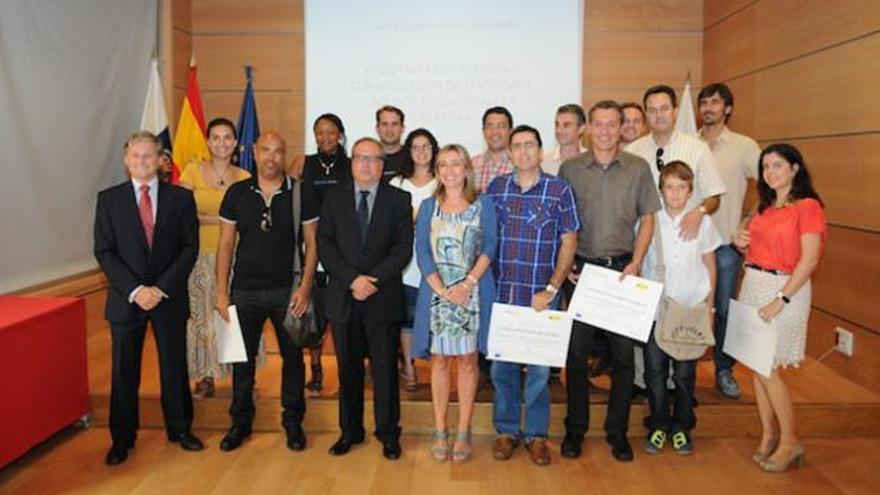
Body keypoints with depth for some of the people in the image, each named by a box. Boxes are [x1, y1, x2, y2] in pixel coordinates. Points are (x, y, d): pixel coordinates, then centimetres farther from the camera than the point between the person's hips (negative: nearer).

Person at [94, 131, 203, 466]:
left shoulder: (181, 197, 1)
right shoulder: (109, 199, 2)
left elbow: (190, 247, -3)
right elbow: (104, 252, -3)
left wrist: (162, 288, -12)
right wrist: (134, 290, -14)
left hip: (170, 298, 0)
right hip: (125, 299, 0)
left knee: (174, 367, 10)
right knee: (124, 373, 8)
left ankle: (180, 429, 27)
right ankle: (122, 439, 24)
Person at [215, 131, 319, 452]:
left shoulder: (301, 194, -2)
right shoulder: (237, 193, 1)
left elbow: (311, 242, -1)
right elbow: (225, 244, 3)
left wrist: (305, 287, -9)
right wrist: (222, 292, -1)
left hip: (287, 291, -1)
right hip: (245, 290, 1)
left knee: (292, 356, 9)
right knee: (242, 358, 10)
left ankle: (293, 422, 25)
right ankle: (240, 422, 28)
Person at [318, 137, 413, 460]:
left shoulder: (398, 199, 2)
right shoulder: (334, 198, 7)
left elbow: (403, 247, -5)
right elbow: (325, 245, 0)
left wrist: (373, 280, -15)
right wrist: (352, 279, -13)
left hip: (383, 298, -2)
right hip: (343, 298, 2)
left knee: (385, 369, 6)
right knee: (348, 367, 11)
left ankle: (388, 433, 20)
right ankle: (350, 430, 26)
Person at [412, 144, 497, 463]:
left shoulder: (483, 204, 6)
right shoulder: (428, 206, 9)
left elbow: (489, 248, -2)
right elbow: (422, 251, 0)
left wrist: (467, 284, -15)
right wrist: (443, 289, -12)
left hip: (473, 292, -1)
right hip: (436, 292, 1)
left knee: (467, 360, 3)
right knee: (439, 361, 5)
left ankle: (463, 433, 12)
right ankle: (440, 432, 14)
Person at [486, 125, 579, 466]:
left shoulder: (559, 189, -1)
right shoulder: (496, 188, 6)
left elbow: (569, 242, -1)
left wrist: (551, 290, -8)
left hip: (541, 295, -2)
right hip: (501, 292, 2)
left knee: (539, 367, 7)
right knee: (502, 364, 10)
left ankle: (536, 434, 23)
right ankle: (506, 430, 26)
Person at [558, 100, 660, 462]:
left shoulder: (638, 168, 4)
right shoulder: (570, 168, 3)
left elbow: (647, 219, 6)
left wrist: (636, 262, -6)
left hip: (622, 269, 1)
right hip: (580, 268, 0)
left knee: (623, 353, 5)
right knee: (576, 350, 5)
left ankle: (617, 430, 20)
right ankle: (575, 428, 19)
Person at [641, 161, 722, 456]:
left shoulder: (702, 223, 0)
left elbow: (710, 266, 7)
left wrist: (710, 307, 5)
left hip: (691, 309, 0)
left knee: (685, 372, 7)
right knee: (654, 370, 4)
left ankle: (682, 427, 24)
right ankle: (659, 426, 21)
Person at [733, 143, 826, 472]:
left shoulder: (808, 206, -9)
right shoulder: (765, 207, 13)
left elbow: (809, 260, -15)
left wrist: (781, 300, -20)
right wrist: (741, 242, 1)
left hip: (785, 287, -7)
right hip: (752, 284, 7)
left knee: (767, 368, -5)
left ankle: (790, 443, 12)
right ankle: (768, 436, 21)